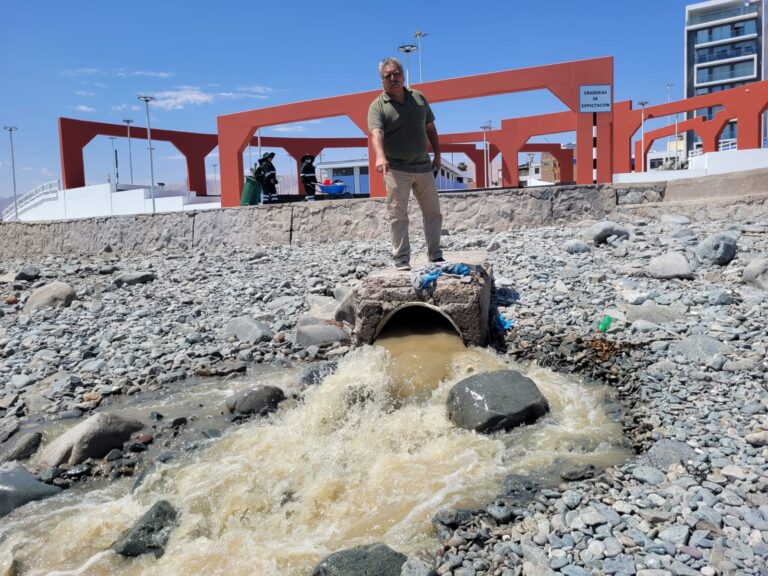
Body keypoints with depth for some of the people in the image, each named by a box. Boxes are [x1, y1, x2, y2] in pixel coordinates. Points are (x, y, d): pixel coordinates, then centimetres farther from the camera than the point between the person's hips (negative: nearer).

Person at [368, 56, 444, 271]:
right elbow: (376, 133, -24)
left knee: (433, 212, 11)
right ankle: (401, 259, 5)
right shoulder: (378, 106, -7)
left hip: (424, 167, 5)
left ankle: (435, 255, 23)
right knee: (397, 216, -3)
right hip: (397, 170, -5)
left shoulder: (418, 97, 9)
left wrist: (437, 155, 12)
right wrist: (380, 157, -42)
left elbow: (430, 128, 17)